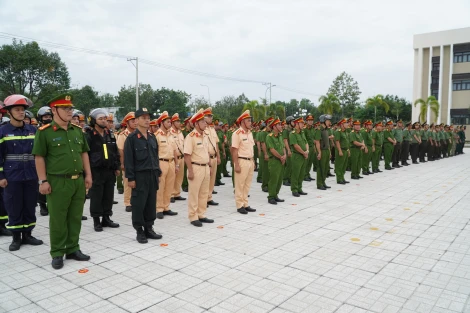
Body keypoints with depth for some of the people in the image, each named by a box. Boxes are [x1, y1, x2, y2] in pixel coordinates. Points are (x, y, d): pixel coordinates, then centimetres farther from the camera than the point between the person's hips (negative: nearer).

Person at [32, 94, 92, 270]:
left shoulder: (77, 130, 9)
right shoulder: (44, 132, -7)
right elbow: (39, 157, -7)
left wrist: (88, 175, 11)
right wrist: (43, 181, -10)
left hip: (78, 181, 5)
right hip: (58, 182, -5)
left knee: (76, 218, 13)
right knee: (58, 220, 5)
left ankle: (73, 249, 26)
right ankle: (57, 253, 18)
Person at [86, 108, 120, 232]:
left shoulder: (110, 134, 11)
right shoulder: (89, 135, -7)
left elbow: (116, 152, 15)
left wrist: (117, 167, 12)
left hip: (110, 170, 5)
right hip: (96, 171, -5)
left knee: (109, 196, 11)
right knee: (96, 197, 3)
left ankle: (106, 218, 23)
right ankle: (96, 221, 13)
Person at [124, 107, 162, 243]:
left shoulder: (152, 137, 11)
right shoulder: (131, 138, -8)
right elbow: (128, 160, -10)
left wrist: (158, 172, 13)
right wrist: (130, 178, -13)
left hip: (152, 175, 6)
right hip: (140, 176, -6)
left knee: (151, 203, 11)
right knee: (138, 204, 2)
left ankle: (149, 228, 23)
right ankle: (139, 231, 14)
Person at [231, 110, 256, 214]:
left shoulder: (250, 133, 11)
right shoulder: (237, 133, -13)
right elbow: (234, 150, -15)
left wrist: (253, 161, 14)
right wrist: (236, 165, -18)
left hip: (250, 161, 8)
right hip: (241, 161, -8)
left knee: (247, 184, 13)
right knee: (240, 185, 1)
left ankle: (245, 204, 22)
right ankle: (239, 206, 10)